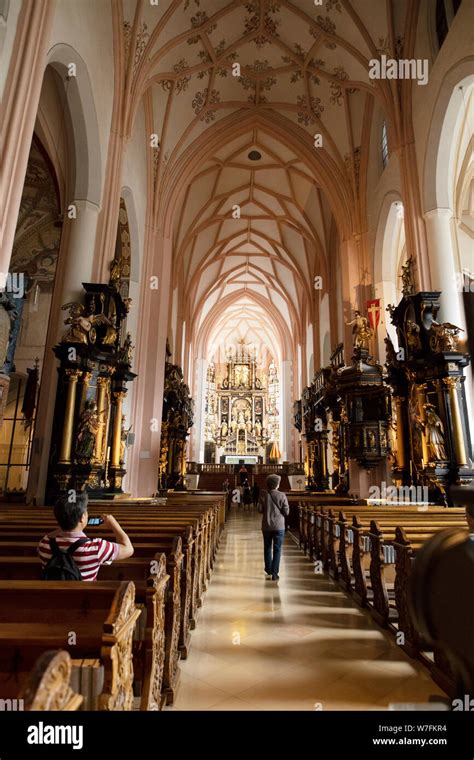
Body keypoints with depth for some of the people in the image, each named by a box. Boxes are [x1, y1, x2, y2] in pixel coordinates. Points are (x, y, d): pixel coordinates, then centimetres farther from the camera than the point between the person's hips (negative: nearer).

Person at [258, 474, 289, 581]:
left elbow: (260, 510, -5)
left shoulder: (263, 495, -8)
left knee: (267, 548, 18)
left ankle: (268, 570, 29)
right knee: (277, 550, 6)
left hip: (266, 526, 2)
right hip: (279, 526, -2)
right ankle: (274, 573, 4)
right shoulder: (282, 496, -12)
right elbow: (286, 512, -10)